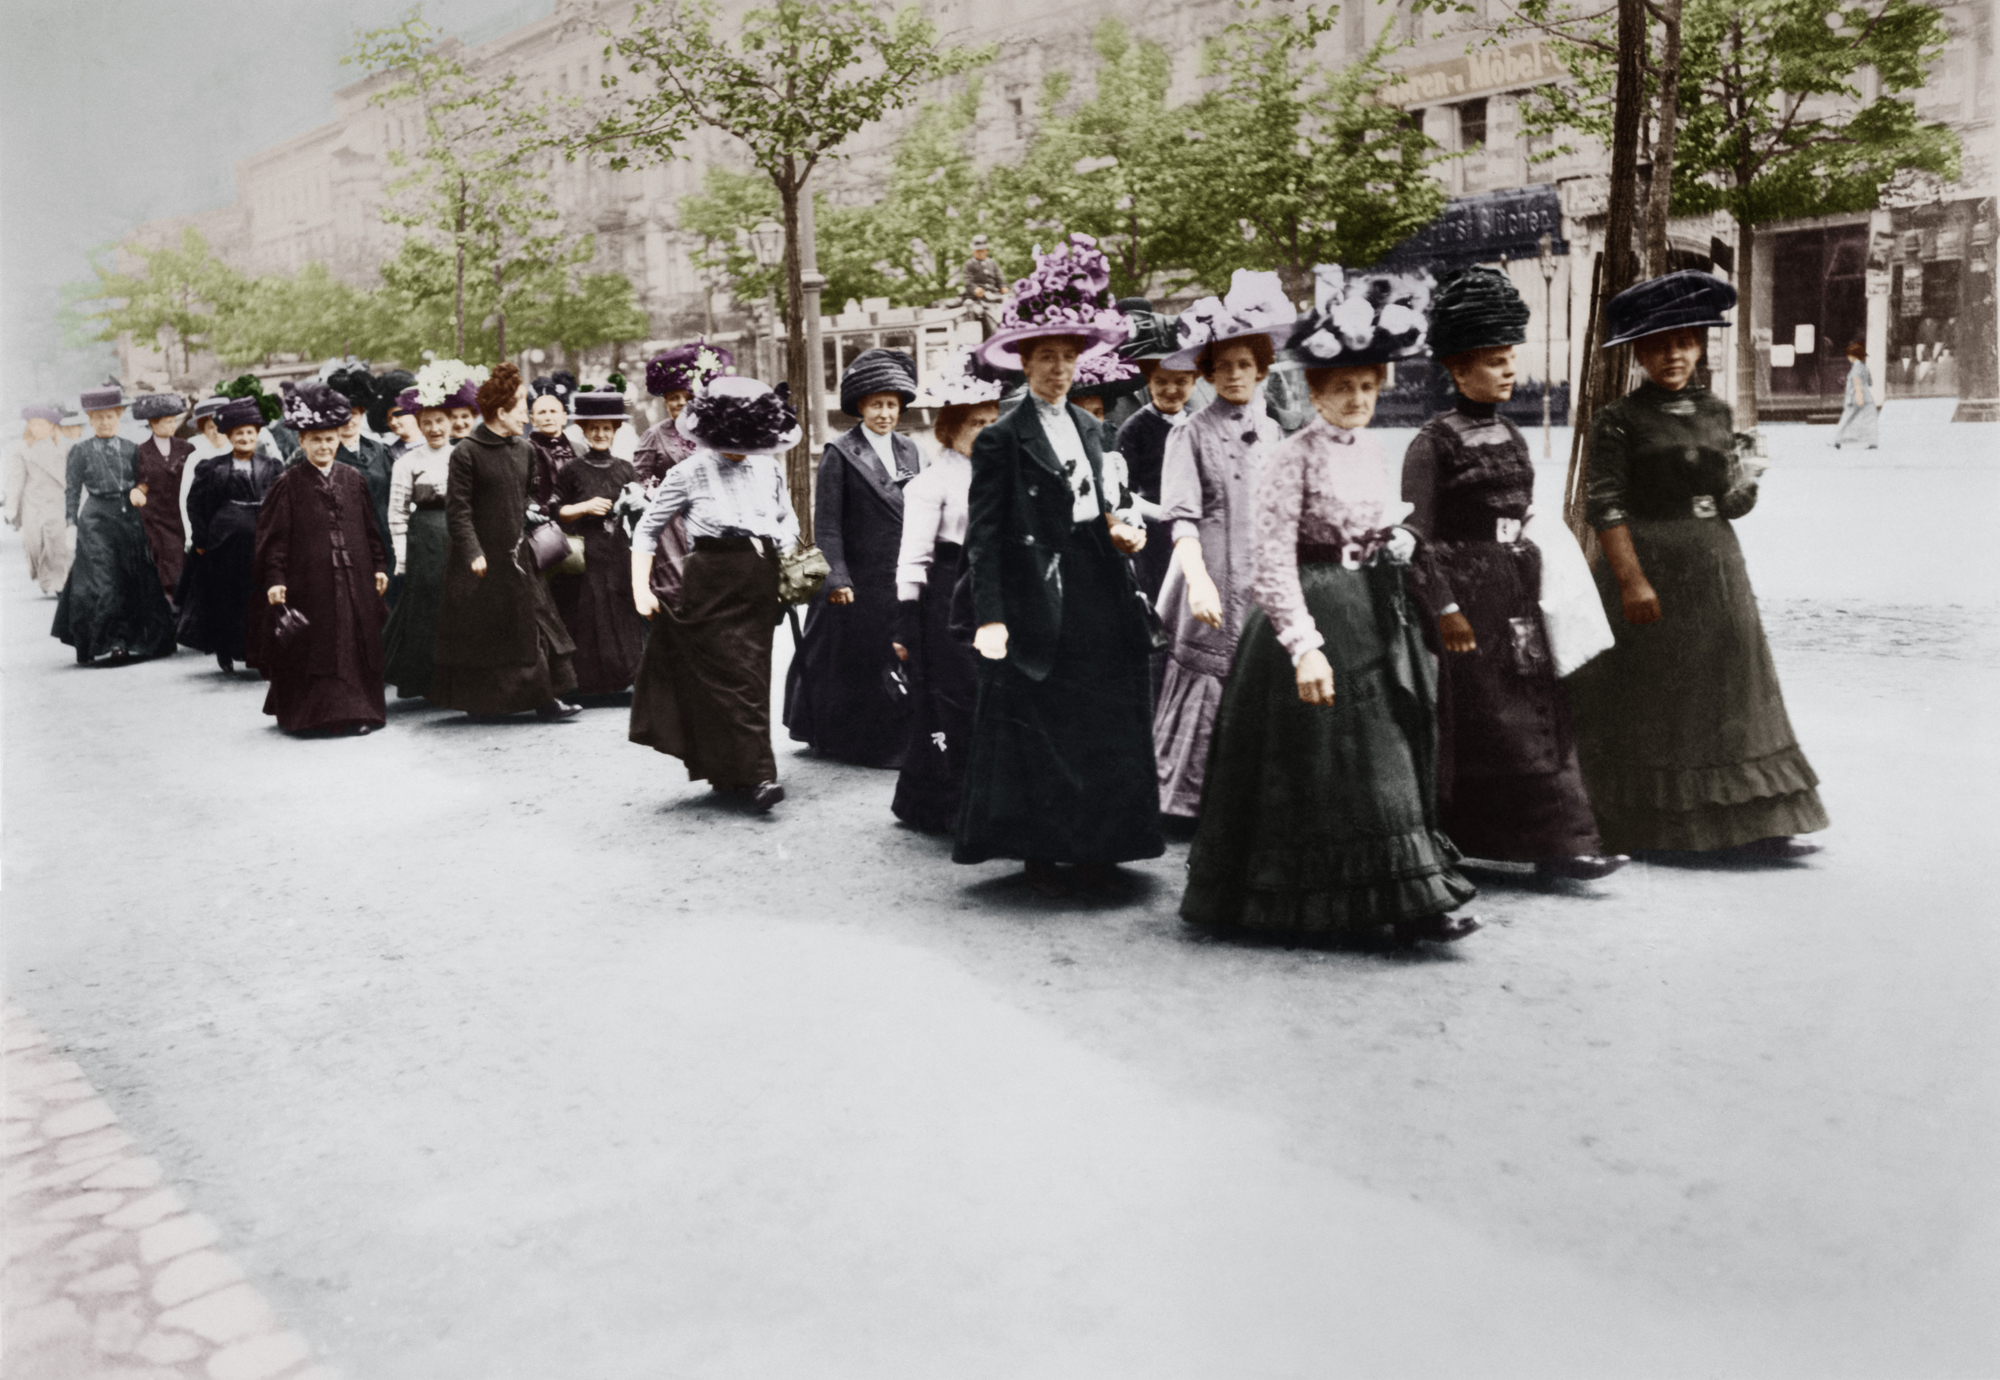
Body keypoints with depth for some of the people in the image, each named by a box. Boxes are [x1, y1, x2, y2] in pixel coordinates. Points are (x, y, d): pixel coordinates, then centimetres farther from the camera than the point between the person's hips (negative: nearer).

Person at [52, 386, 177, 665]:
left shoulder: (130, 449, 10)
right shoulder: (80, 451, 3)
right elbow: (71, 492, 3)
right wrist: (72, 527, -3)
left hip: (130, 519, 3)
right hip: (97, 521, -3)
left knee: (136, 584, 3)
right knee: (104, 584, -9)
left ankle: (132, 640, 13)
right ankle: (112, 642, -6)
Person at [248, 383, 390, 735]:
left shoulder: (353, 479, 8)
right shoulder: (288, 485, -2)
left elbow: (370, 530, 13)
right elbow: (273, 537, -4)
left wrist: (379, 566, 10)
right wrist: (274, 580, -11)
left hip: (353, 580, 3)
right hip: (308, 583, -3)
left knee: (356, 645, 4)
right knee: (312, 650, 0)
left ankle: (356, 710, 12)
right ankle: (310, 714, 10)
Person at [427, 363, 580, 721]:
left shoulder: (525, 450, 8)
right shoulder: (465, 453, -11)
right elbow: (457, 510, -13)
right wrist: (473, 552, -20)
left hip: (517, 556, 6)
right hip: (481, 561, -6)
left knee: (533, 623, 3)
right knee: (480, 633, 3)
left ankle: (545, 697, 7)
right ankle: (481, 702, 16)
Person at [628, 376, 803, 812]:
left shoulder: (768, 469, 11)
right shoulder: (690, 472, -1)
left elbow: (788, 520, 23)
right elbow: (647, 529, 3)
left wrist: (783, 555, 4)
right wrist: (641, 587, -4)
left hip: (760, 584, 5)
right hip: (711, 583, -5)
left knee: (753, 675, 6)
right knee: (732, 676, -8)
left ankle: (726, 770, 19)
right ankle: (755, 773, -7)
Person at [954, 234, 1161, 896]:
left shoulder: (1086, 427, 15)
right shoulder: (1000, 439, -5)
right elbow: (983, 536, -10)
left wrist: (1116, 532, 1)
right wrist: (990, 617, -17)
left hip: (1099, 594, 7)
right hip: (1040, 602, -6)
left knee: (1104, 728, 9)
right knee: (1037, 729, 2)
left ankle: (1095, 849, 20)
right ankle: (1039, 854, 14)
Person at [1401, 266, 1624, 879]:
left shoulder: (1510, 436, 13)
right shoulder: (1434, 442, -10)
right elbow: (1417, 534, -13)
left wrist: (1533, 591, 17)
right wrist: (1444, 609, -18)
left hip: (1516, 595, 7)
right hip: (1465, 594, -7)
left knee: (1537, 712, 5)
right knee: (1469, 718, -1)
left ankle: (1557, 844, 11)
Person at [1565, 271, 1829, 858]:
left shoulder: (1716, 412, 10)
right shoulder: (1618, 421, -7)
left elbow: (1730, 501, 15)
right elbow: (1606, 506, -13)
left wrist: (1744, 484, -6)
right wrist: (1632, 579, -18)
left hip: (1715, 568, 6)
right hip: (1649, 567, -6)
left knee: (1732, 688, 6)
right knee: (1646, 696, 2)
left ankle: (1754, 826, 13)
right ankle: (1631, 827, 15)